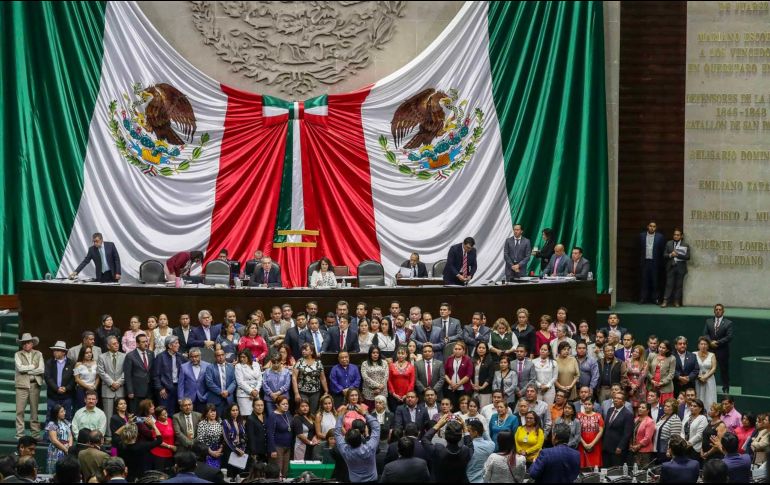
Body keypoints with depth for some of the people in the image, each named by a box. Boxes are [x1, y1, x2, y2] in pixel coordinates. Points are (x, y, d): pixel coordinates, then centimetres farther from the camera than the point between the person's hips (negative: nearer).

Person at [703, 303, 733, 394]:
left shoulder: (728, 323, 0)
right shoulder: (708, 322, 11)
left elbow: (729, 337, -8)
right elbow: (705, 334, 5)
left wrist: (718, 342, -15)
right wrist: (710, 342, -13)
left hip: (723, 350, -3)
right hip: (710, 349, 3)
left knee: (724, 370, 3)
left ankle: (725, 389, 10)